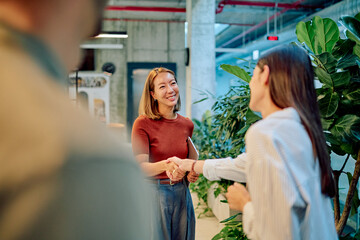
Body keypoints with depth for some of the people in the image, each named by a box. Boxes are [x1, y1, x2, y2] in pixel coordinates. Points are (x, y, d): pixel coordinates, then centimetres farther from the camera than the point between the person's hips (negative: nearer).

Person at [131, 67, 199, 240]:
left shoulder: (187, 125, 6)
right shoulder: (143, 123, -10)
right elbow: (141, 167, -15)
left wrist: (190, 175, 2)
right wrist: (165, 166, -33)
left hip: (182, 193, 5)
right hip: (154, 193, -4)